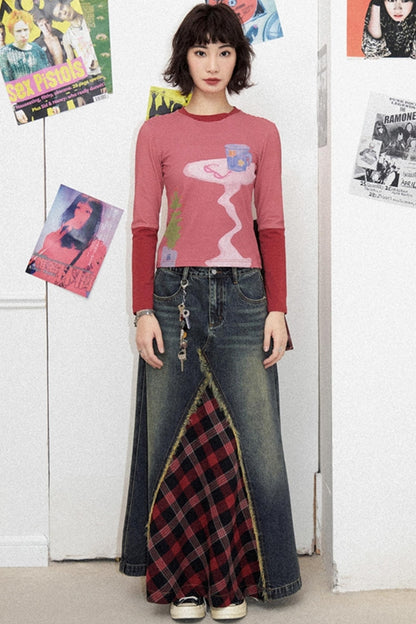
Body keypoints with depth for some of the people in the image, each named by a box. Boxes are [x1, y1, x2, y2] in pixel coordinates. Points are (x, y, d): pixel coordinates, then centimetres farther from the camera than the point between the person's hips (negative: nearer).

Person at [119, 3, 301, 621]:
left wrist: (277, 309, 0)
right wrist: (144, 310, -4)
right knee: (172, 436, 3)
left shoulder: (261, 134, 9)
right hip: (175, 292, 0)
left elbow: (271, 227, 7)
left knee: (252, 439, -2)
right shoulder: (156, 134, 7)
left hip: (242, 293, 1)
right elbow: (144, 225, 4)